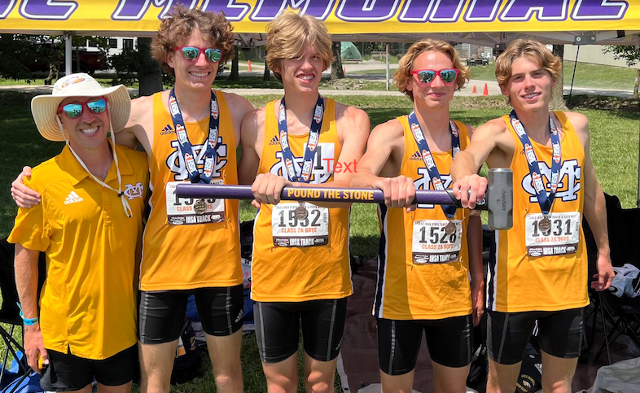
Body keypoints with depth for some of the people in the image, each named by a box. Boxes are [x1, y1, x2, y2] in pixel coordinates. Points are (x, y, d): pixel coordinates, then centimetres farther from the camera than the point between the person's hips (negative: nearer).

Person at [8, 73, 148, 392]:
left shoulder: (139, 166, -5)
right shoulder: (42, 180, -13)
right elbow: (25, 254, -5)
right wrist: (31, 325, -4)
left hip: (123, 326, 3)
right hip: (65, 329, -2)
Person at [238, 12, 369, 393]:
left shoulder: (350, 120, -7)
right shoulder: (258, 122, -2)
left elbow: (346, 184, -23)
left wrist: (287, 184, -38)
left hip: (328, 275, -1)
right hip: (273, 273, 1)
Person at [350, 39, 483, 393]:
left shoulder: (467, 137, 5)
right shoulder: (391, 133, -9)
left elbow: (472, 212, 12)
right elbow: (358, 176, -29)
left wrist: (477, 279, 10)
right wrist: (385, 183, -52)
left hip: (454, 291, 4)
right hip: (402, 292, -4)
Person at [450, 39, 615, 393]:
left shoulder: (576, 126, 2)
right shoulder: (498, 133, -13)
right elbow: (467, 154, -36)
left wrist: (603, 250, 22)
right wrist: (466, 175, -60)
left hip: (568, 280, 4)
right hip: (514, 281, -4)